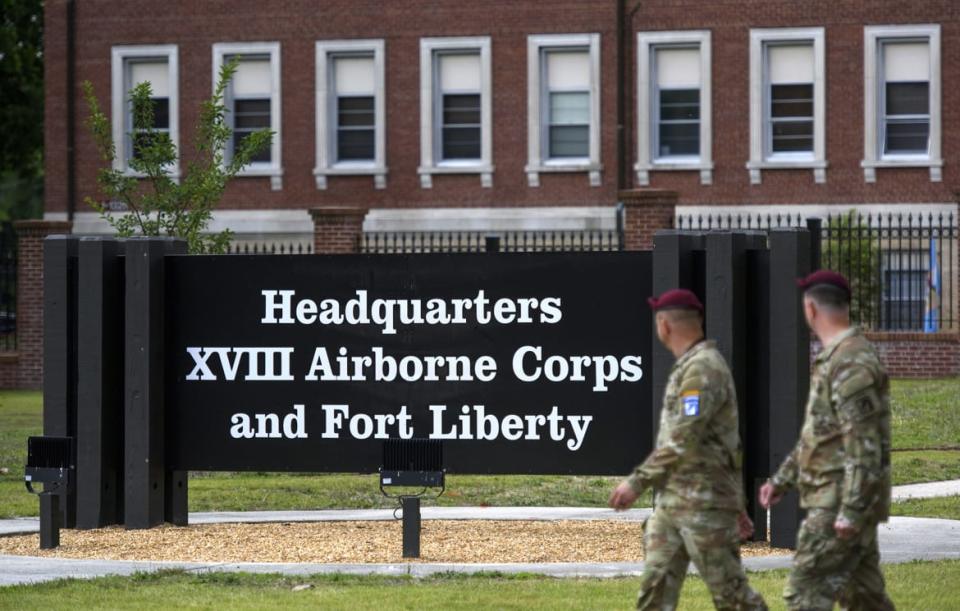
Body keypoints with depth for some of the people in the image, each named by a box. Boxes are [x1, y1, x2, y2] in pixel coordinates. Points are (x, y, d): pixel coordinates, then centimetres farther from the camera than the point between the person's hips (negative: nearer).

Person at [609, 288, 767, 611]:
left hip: (704, 503, -9)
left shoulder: (703, 369, -14)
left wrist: (638, 482, -19)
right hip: (672, 502, 10)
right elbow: (726, 441, 23)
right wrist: (736, 505, 25)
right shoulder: (690, 367, 18)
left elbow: (683, 441, -23)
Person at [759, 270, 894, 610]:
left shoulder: (851, 363, -18)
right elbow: (817, 434, 24)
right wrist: (782, 480, 24)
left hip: (841, 503, -10)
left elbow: (864, 445, -23)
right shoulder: (835, 359, 16)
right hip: (840, 503, 10)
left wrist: (851, 511, -25)